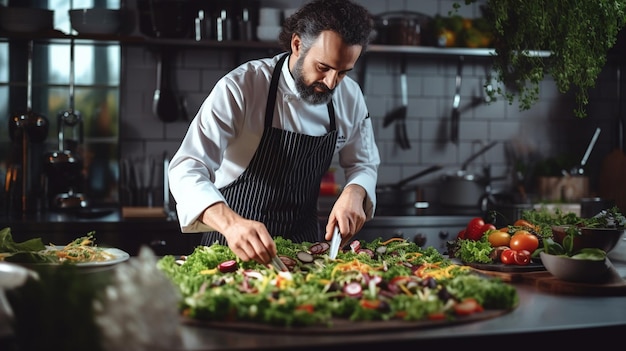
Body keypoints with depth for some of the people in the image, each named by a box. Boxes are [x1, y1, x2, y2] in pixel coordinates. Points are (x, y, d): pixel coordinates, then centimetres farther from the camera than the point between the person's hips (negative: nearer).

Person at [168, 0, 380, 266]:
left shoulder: (350, 97, -3)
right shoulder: (241, 87, -18)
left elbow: (363, 164, 12)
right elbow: (187, 169, -25)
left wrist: (354, 192, -12)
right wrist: (231, 223, -43)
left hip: (303, 241, 5)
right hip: (235, 244, -4)